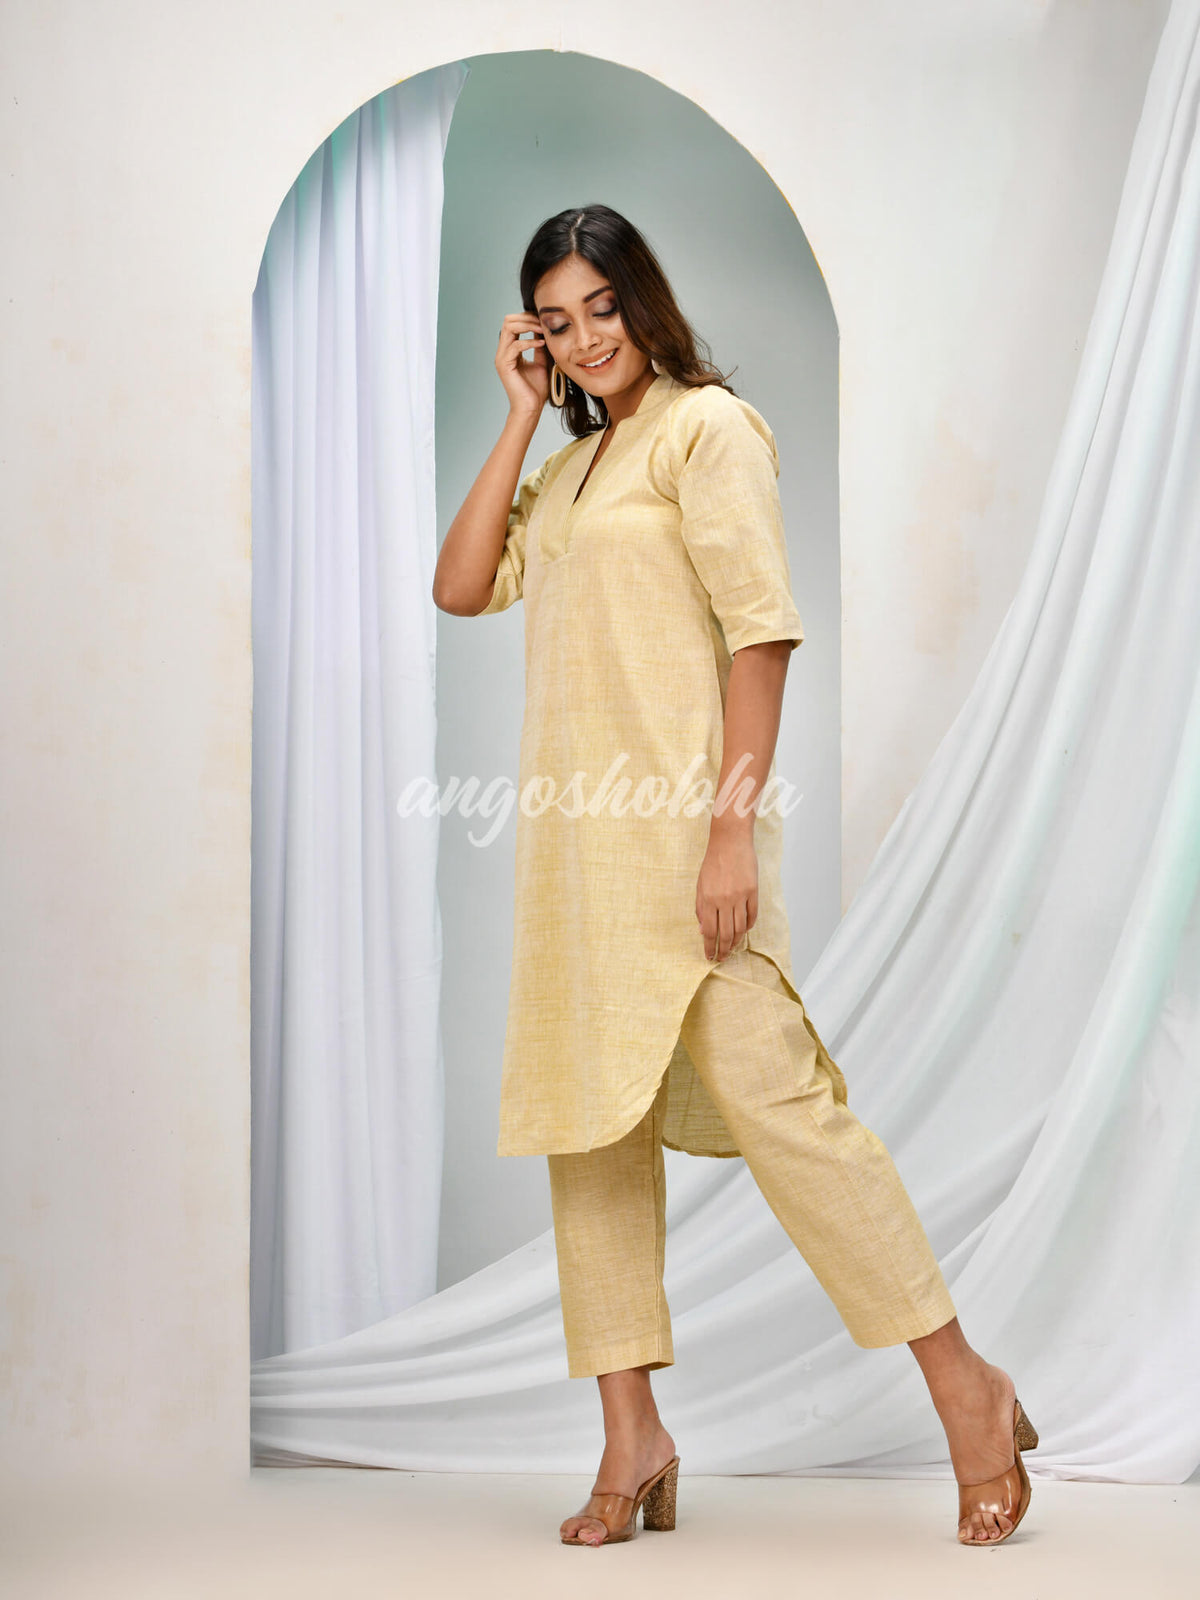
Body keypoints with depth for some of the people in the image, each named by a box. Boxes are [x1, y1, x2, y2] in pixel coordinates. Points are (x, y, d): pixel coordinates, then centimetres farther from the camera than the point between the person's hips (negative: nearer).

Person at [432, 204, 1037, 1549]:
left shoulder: (705, 426, -4)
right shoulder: (567, 466, 20)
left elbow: (761, 625, -13)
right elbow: (461, 588, 11)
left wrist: (734, 826, -21)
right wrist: (521, 419, 8)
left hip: (678, 822, -8)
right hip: (574, 832, 8)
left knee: (770, 1094, -11)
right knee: (589, 1117, 6)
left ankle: (968, 1391, -2)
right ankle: (631, 1437, 12)